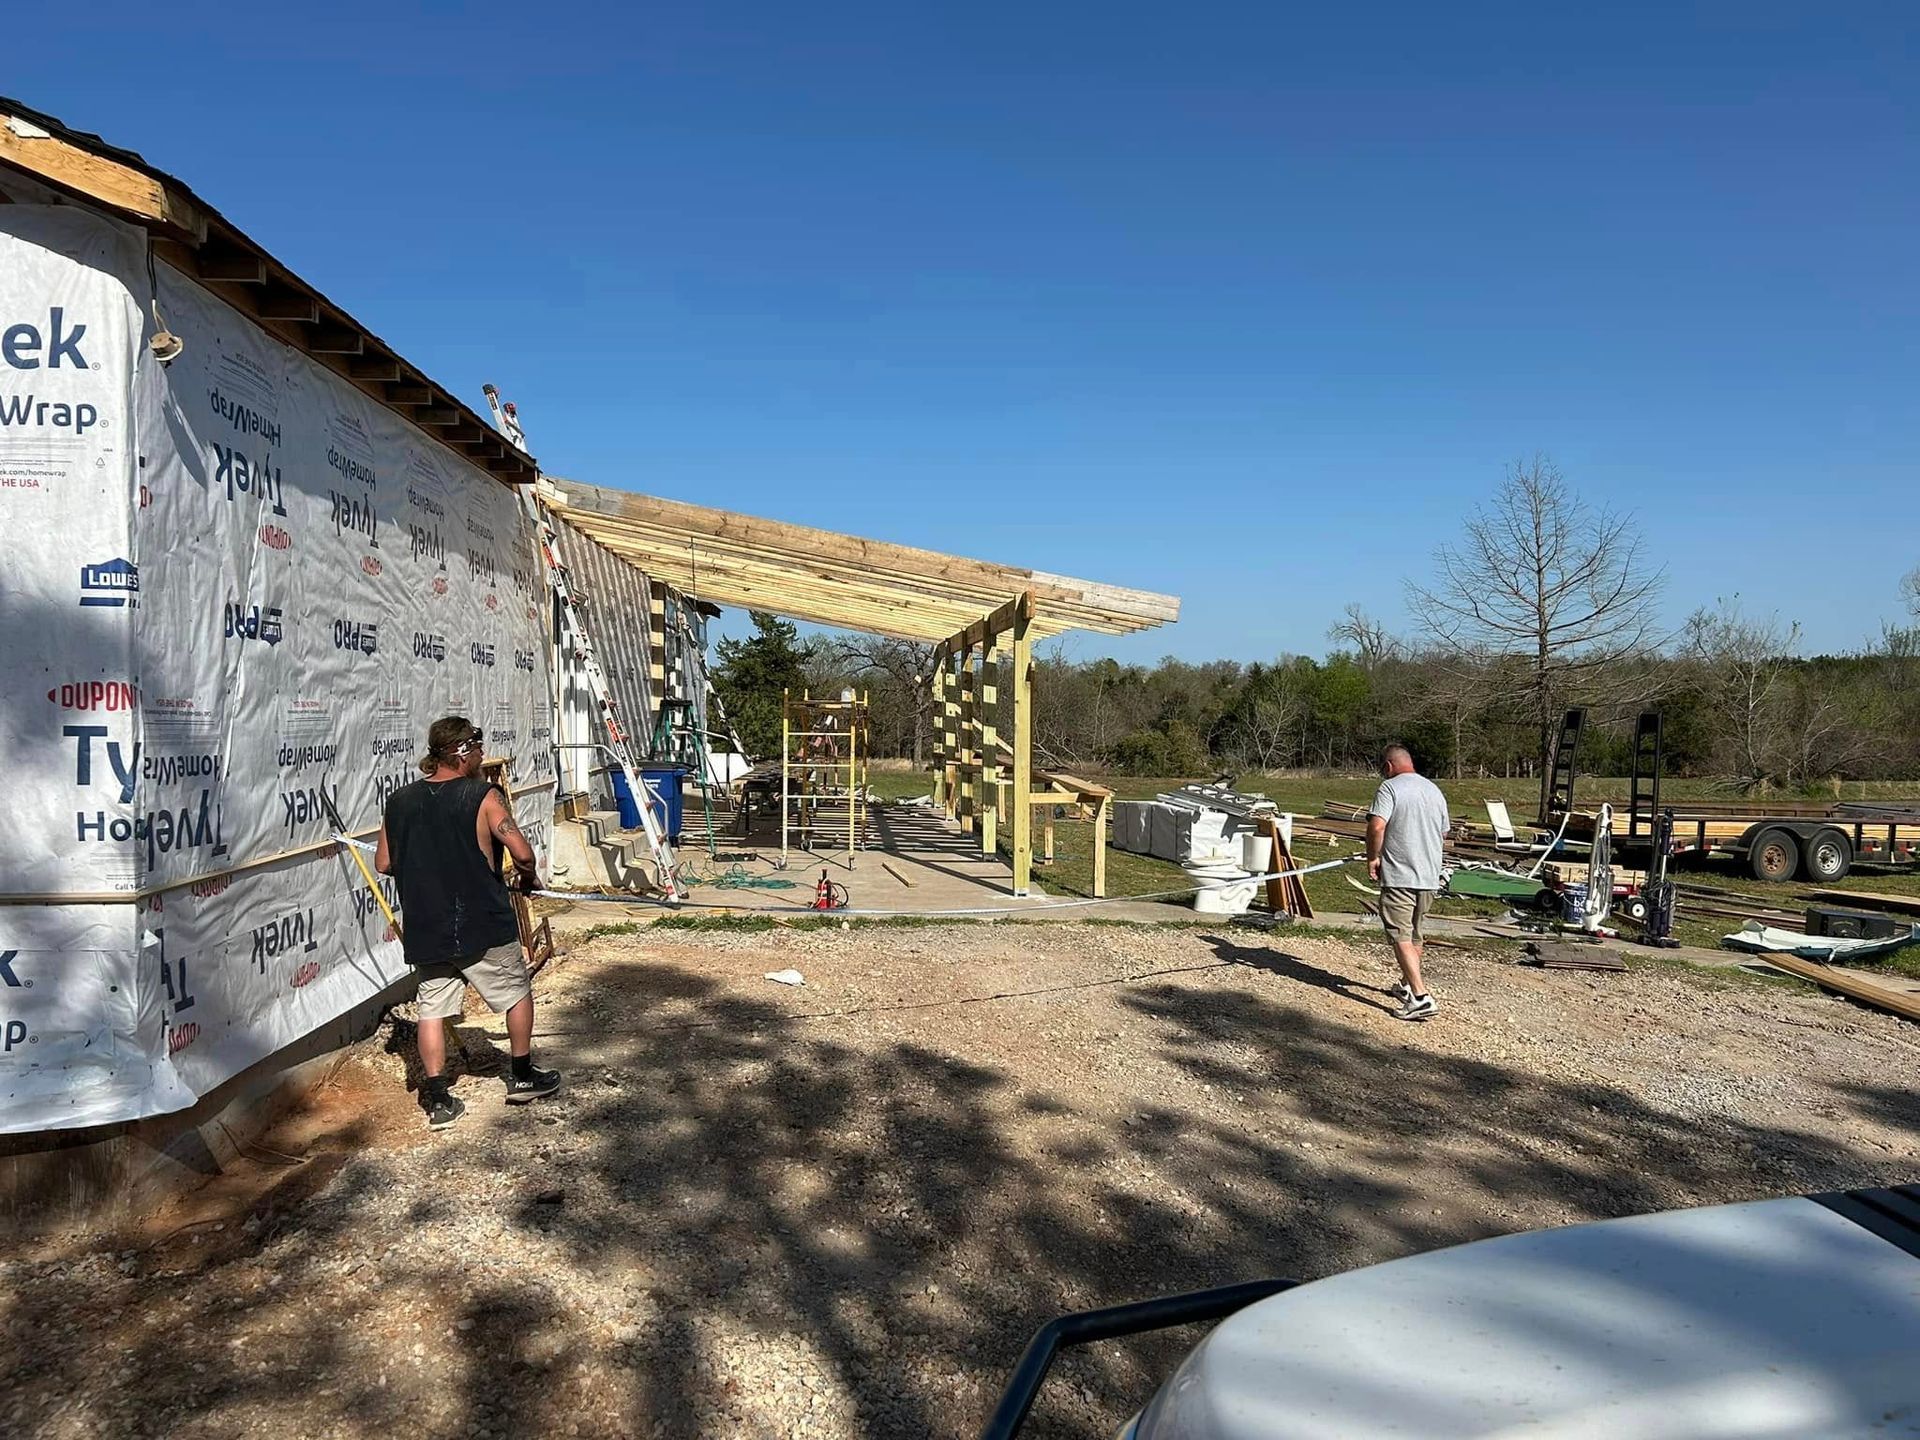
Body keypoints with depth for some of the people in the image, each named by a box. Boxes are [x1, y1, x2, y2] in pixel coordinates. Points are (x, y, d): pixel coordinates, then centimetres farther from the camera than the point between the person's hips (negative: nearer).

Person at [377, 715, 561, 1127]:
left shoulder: (400, 801, 2)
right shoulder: (483, 796, -14)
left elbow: (384, 864, 9)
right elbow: (522, 854, -19)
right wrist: (527, 877, 2)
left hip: (425, 929, 4)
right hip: (482, 926, -4)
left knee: (432, 1008, 13)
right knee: (517, 992, 15)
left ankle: (437, 1100, 14)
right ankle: (521, 1077, 26)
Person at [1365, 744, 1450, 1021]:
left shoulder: (1390, 787, -10)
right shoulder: (1435, 790, 13)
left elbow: (1376, 826, -22)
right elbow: (1443, 833, 21)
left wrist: (1373, 858, -9)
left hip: (1398, 875, -8)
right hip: (1429, 876, 8)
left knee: (1401, 936, -7)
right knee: (1416, 935, 20)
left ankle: (1420, 997, -15)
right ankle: (1408, 985, 35)